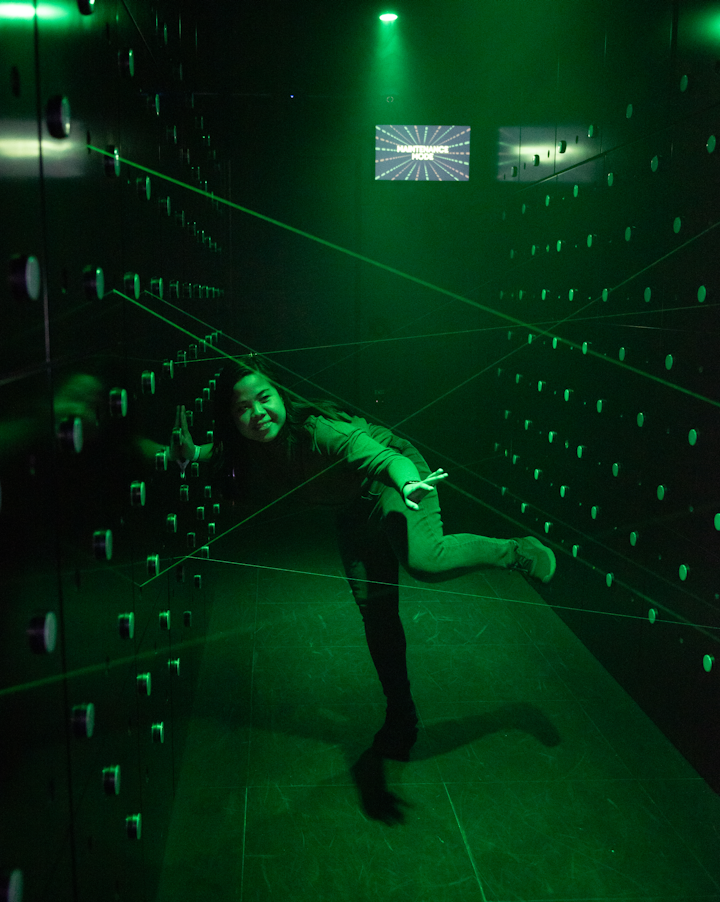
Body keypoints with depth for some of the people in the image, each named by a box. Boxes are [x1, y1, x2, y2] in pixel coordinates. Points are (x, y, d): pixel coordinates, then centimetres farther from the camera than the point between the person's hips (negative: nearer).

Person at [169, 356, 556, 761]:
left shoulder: (318, 429, -34)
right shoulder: (256, 446, -16)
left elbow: (384, 455, -45)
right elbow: (226, 451, 6)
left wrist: (408, 483, -67)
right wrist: (192, 451, -17)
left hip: (396, 482, -6)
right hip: (358, 511, 6)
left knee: (423, 558, -36)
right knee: (375, 611, 8)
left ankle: (517, 551, -9)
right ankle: (401, 718, 24)